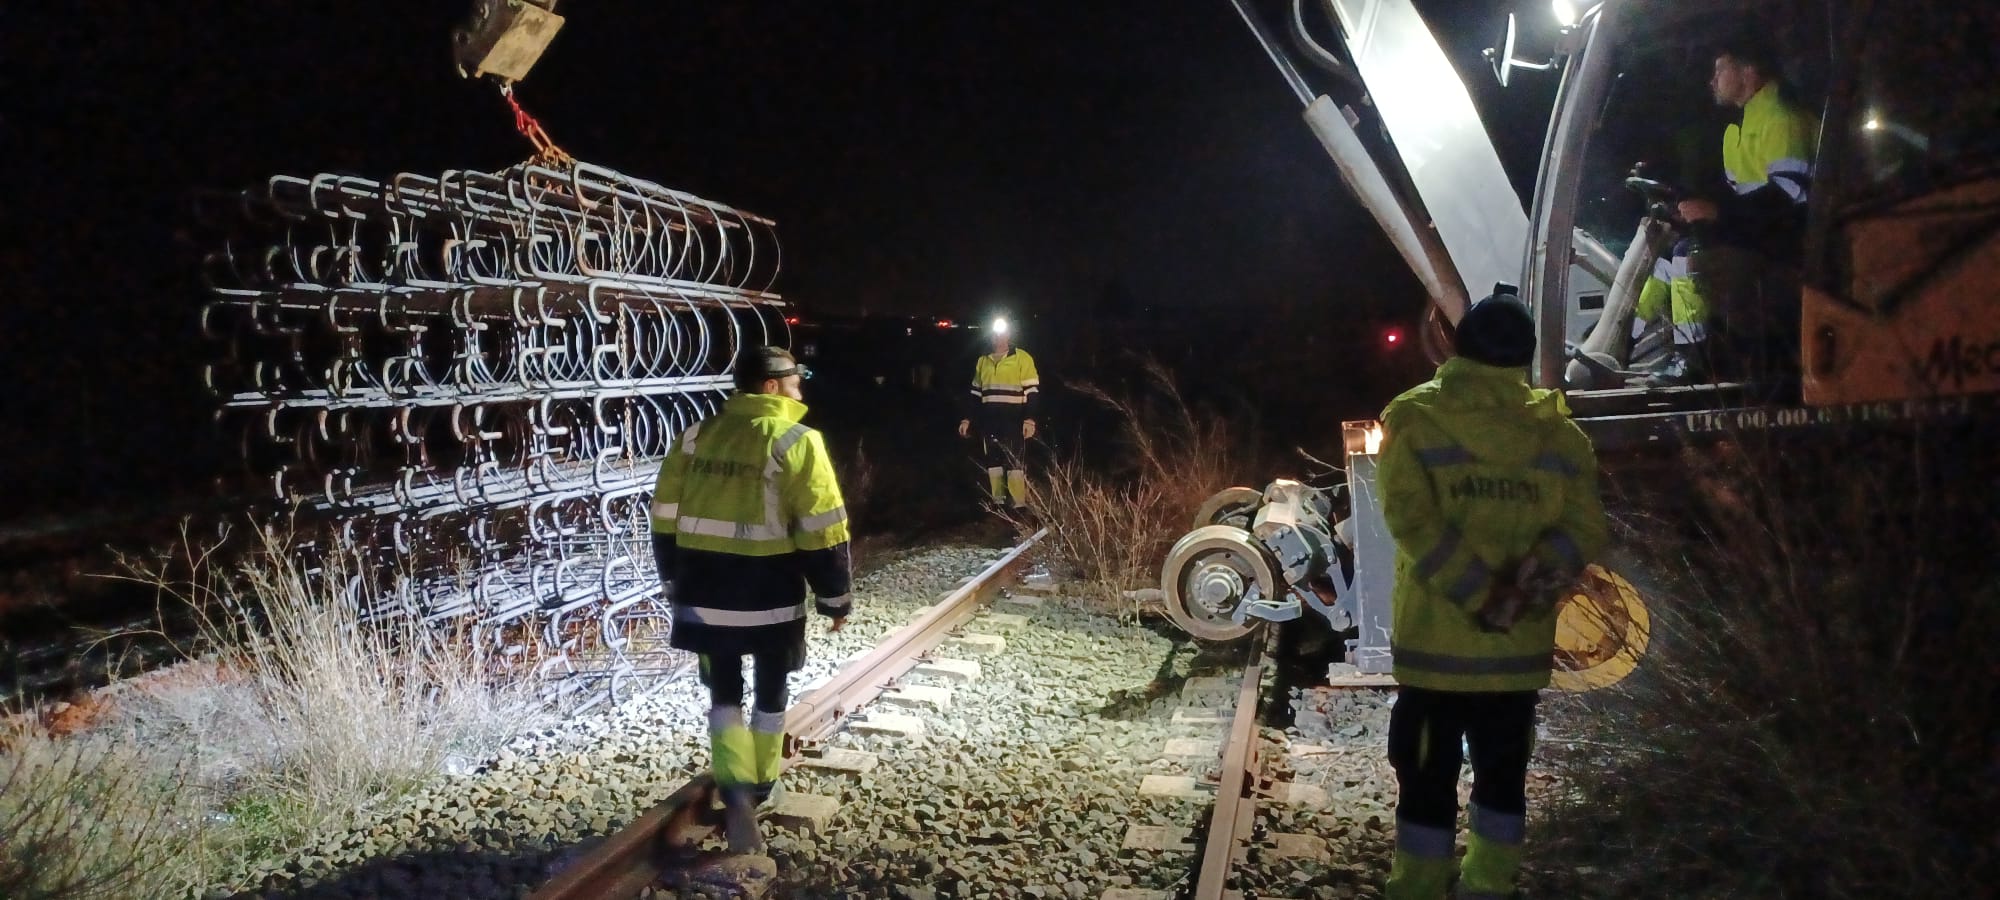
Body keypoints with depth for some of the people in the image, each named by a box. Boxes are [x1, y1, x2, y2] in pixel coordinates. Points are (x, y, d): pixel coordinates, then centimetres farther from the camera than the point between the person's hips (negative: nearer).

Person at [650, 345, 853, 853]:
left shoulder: (694, 438, 5)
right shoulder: (795, 442, -11)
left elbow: (666, 521, 9)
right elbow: (823, 532, -12)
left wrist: (674, 583, 20)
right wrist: (836, 598, -2)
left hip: (706, 592, 4)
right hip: (770, 596, -3)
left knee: (724, 692, 14)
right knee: (771, 692, 17)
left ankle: (736, 793, 0)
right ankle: (761, 785, 31)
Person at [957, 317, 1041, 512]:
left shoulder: (1022, 358, -3)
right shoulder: (982, 361, 14)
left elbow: (1032, 391, -7)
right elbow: (976, 393, 21)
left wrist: (1029, 419, -17)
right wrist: (967, 419, 15)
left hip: (1013, 420, -5)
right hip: (988, 421, 6)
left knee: (1014, 461, -8)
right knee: (992, 461, 9)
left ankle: (1020, 505, -4)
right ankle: (998, 502, 19)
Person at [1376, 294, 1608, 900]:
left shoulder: (1414, 419, -7)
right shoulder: (1559, 432, 3)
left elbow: (1412, 519, -17)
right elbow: (1584, 528, -6)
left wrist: (1479, 595, -15)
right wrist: (1535, 579, -15)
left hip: (1435, 645, -3)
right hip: (1519, 648, 3)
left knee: (1428, 780, 6)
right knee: (1502, 776, 18)